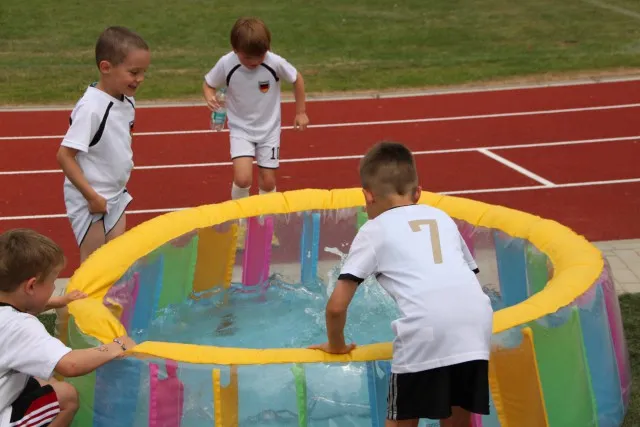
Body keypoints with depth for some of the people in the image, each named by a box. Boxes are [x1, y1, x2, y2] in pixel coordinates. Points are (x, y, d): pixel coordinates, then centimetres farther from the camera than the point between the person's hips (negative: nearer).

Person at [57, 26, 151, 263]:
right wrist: (92, 196, -22)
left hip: (116, 196, 7)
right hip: (89, 201, -7)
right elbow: (65, 156, -23)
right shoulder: (90, 108, -24)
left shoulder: (127, 101, -2)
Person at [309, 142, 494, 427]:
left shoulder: (374, 229, 15)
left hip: (425, 330, -4)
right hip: (477, 320, 4)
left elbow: (336, 306, 9)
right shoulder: (442, 218, 28)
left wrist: (336, 345, 27)